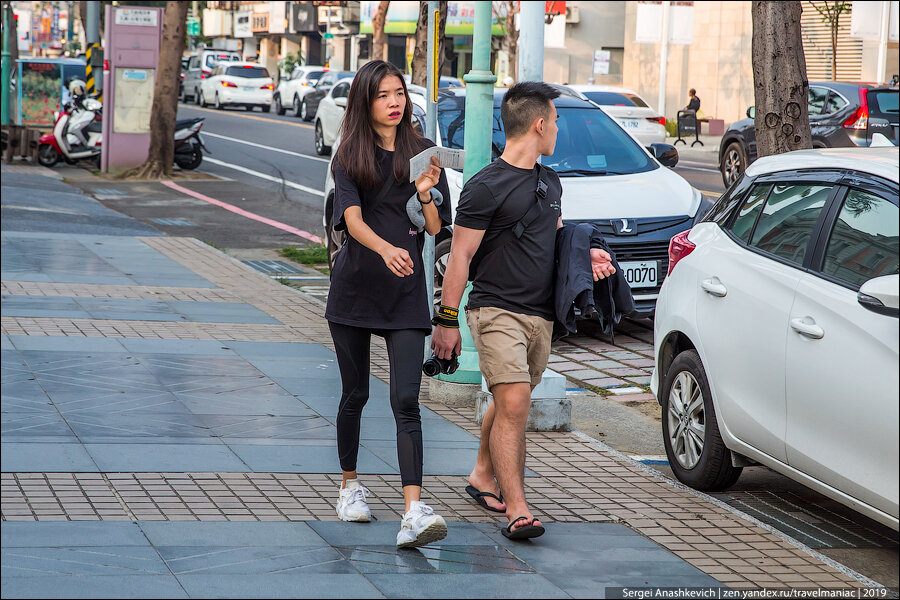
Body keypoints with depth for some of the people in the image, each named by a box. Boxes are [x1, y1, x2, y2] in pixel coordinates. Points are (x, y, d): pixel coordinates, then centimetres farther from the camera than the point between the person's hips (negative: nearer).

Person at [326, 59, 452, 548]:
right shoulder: (350, 158, 1)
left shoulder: (423, 154, 5)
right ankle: (350, 485, 34)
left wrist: (425, 194, -20)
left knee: (406, 401, -12)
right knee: (355, 394, 12)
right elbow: (353, 220, -15)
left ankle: (414, 512, -22)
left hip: (406, 293, 0)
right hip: (354, 288, 0)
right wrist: (386, 249, -34)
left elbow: (435, 228, 1)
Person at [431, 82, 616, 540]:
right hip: (497, 311, -7)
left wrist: (586, 254, 8)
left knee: (508, 403, 15)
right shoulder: (486, 187, -10)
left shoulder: (549, 181, 16)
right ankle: (516, 509, -17)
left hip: (541, 314, 7)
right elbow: (460, 256, -10)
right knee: (514, 404, -16)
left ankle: (483, 475, 35)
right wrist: (447, 320, -12)